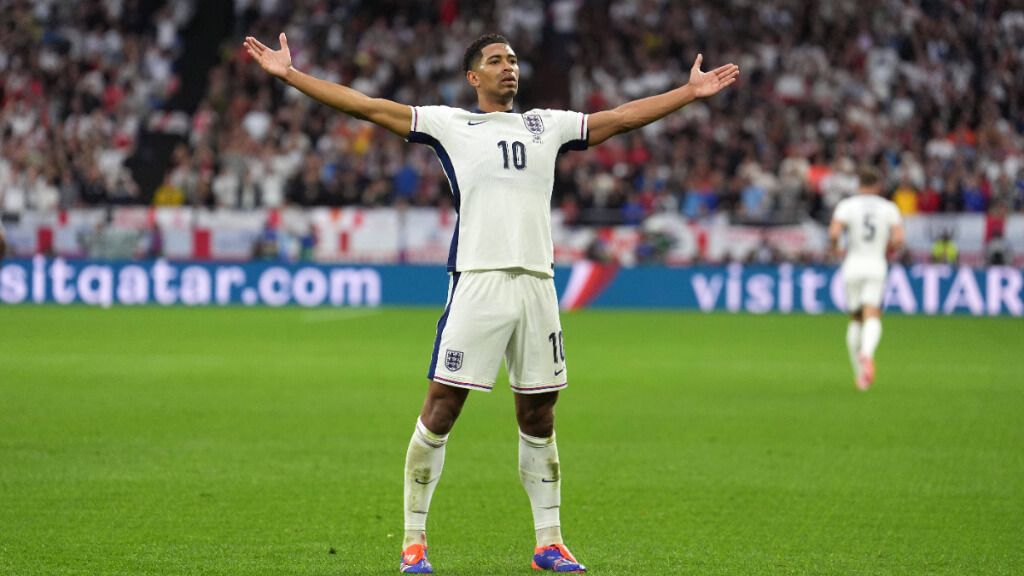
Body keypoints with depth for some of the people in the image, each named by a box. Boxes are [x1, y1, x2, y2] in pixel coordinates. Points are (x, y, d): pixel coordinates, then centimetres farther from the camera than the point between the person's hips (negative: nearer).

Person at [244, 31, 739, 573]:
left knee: (538, 416, 8)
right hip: (477, 280, -4)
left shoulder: (547, 125, 18)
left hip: (537, 281, 4)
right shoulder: (449, 124, 7)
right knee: (440, 407, -7)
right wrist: (290, 75, -2)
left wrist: (691, 91, 27)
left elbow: (624, 117, 25)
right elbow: (367, 106, 3)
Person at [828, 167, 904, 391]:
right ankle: (867, 353, -42)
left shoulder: (846, 205, 1)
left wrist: (834, 246, 8)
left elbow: (834, 233, -14)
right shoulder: (889, 208, 4)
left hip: (853, 265, 1)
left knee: (855, 320, 15)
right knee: (872, 319, -11)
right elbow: (898, 240, -6)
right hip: (877, 266, -1)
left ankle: (859, 372, 16)